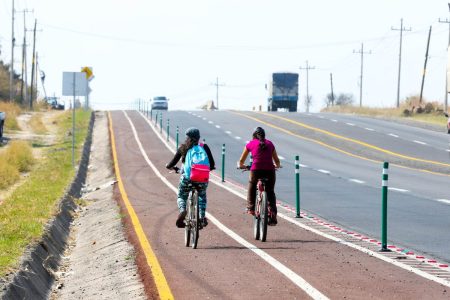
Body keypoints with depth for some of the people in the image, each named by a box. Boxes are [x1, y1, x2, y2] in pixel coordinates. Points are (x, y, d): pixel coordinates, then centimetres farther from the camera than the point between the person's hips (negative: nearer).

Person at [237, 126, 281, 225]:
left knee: (251, 188, 29)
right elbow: (277, 161, 23)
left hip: (256, 170, -1)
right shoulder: (270, 144, 17)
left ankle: (251, 208, 27)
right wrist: (277, 166, 46)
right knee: (270, 192, 18)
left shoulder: (250, 144, 13)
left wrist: (241, 165, 45)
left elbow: (241, 161, 22)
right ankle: (272, 215, 6)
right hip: (270, 171, 1)